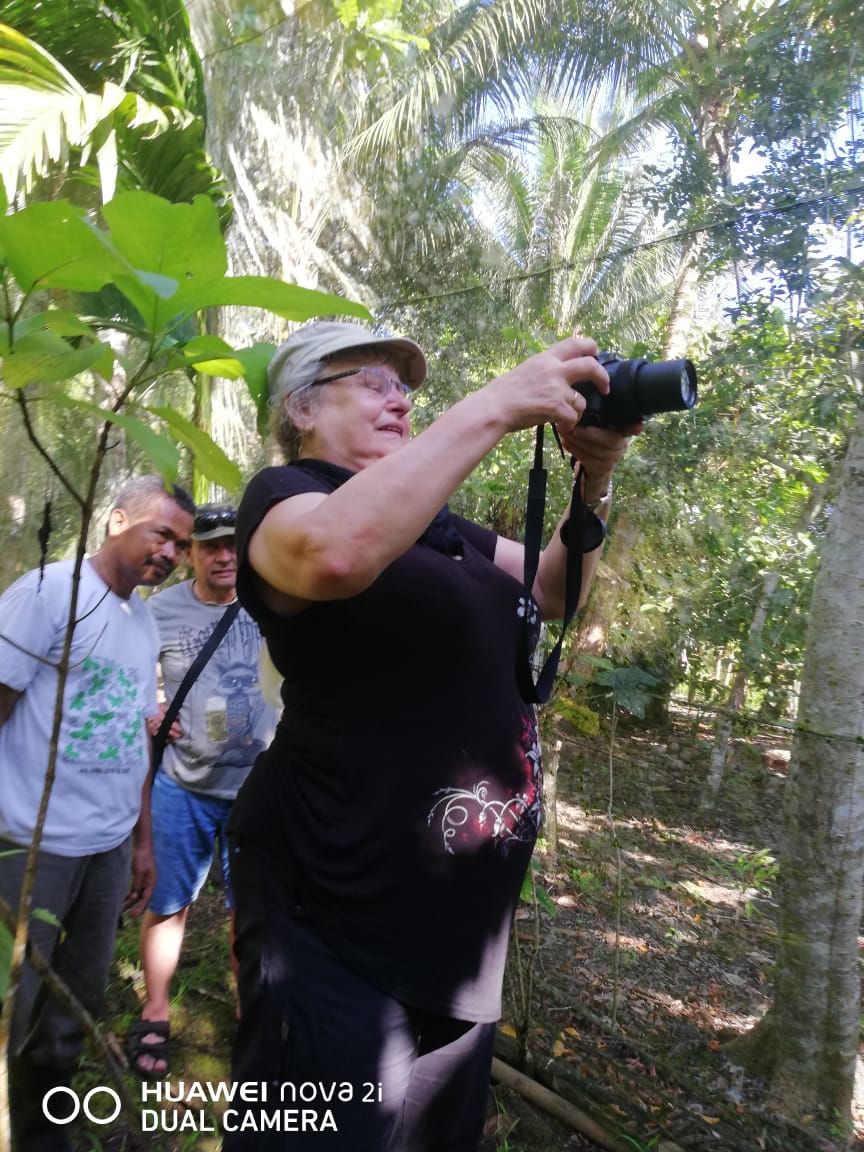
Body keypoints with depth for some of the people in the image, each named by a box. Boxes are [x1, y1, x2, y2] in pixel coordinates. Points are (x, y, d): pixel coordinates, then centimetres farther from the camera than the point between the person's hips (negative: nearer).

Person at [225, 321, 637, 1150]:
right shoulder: (284, 494, -10)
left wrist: (592, 481, -1)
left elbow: (554, 592, 17)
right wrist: (496, 405, -30)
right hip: (340, 919, -8)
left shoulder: (434, 520, 15)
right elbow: (336, 552, -35)